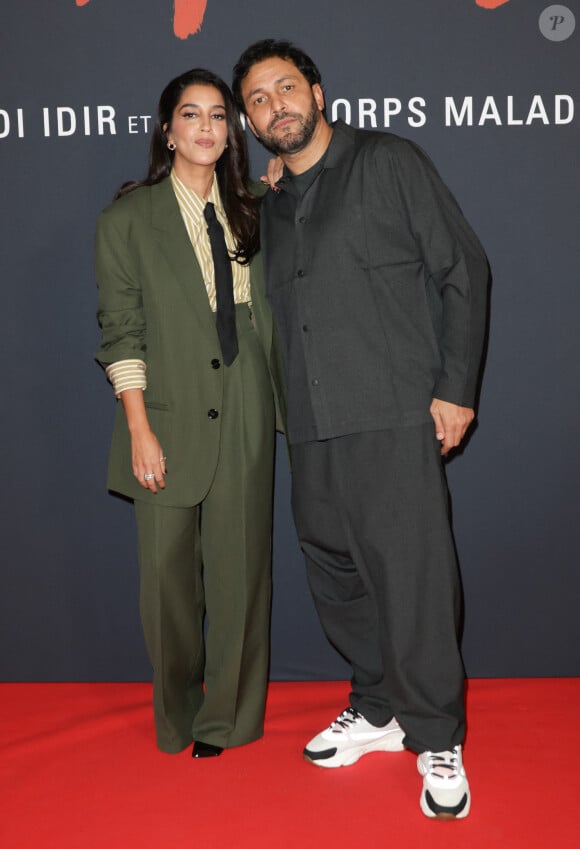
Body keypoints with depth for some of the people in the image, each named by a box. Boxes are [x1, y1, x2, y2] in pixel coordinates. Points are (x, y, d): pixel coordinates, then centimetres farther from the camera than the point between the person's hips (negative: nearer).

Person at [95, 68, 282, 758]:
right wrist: (140, 430, -9)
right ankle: (178, 718, 26)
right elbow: (121, 332, -4)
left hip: (244, 419, 3)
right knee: (169, 572, 6)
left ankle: (227, 717, 22)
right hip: (171, 419, -2)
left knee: (239, 567, 6)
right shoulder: (128, 218, 1)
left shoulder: (246, 213, 12)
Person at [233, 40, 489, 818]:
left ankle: (436, 741, 10)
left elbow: (463, 270, -1)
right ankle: (378, 710, 30)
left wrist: (455, 387, -8)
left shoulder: (388, 163, 2)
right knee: (336, 575, 11)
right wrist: (289, 409, 13)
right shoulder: (271, 206, 19)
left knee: (411, 577, -6)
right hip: (312, 430, 6)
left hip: (395, 418, -6)